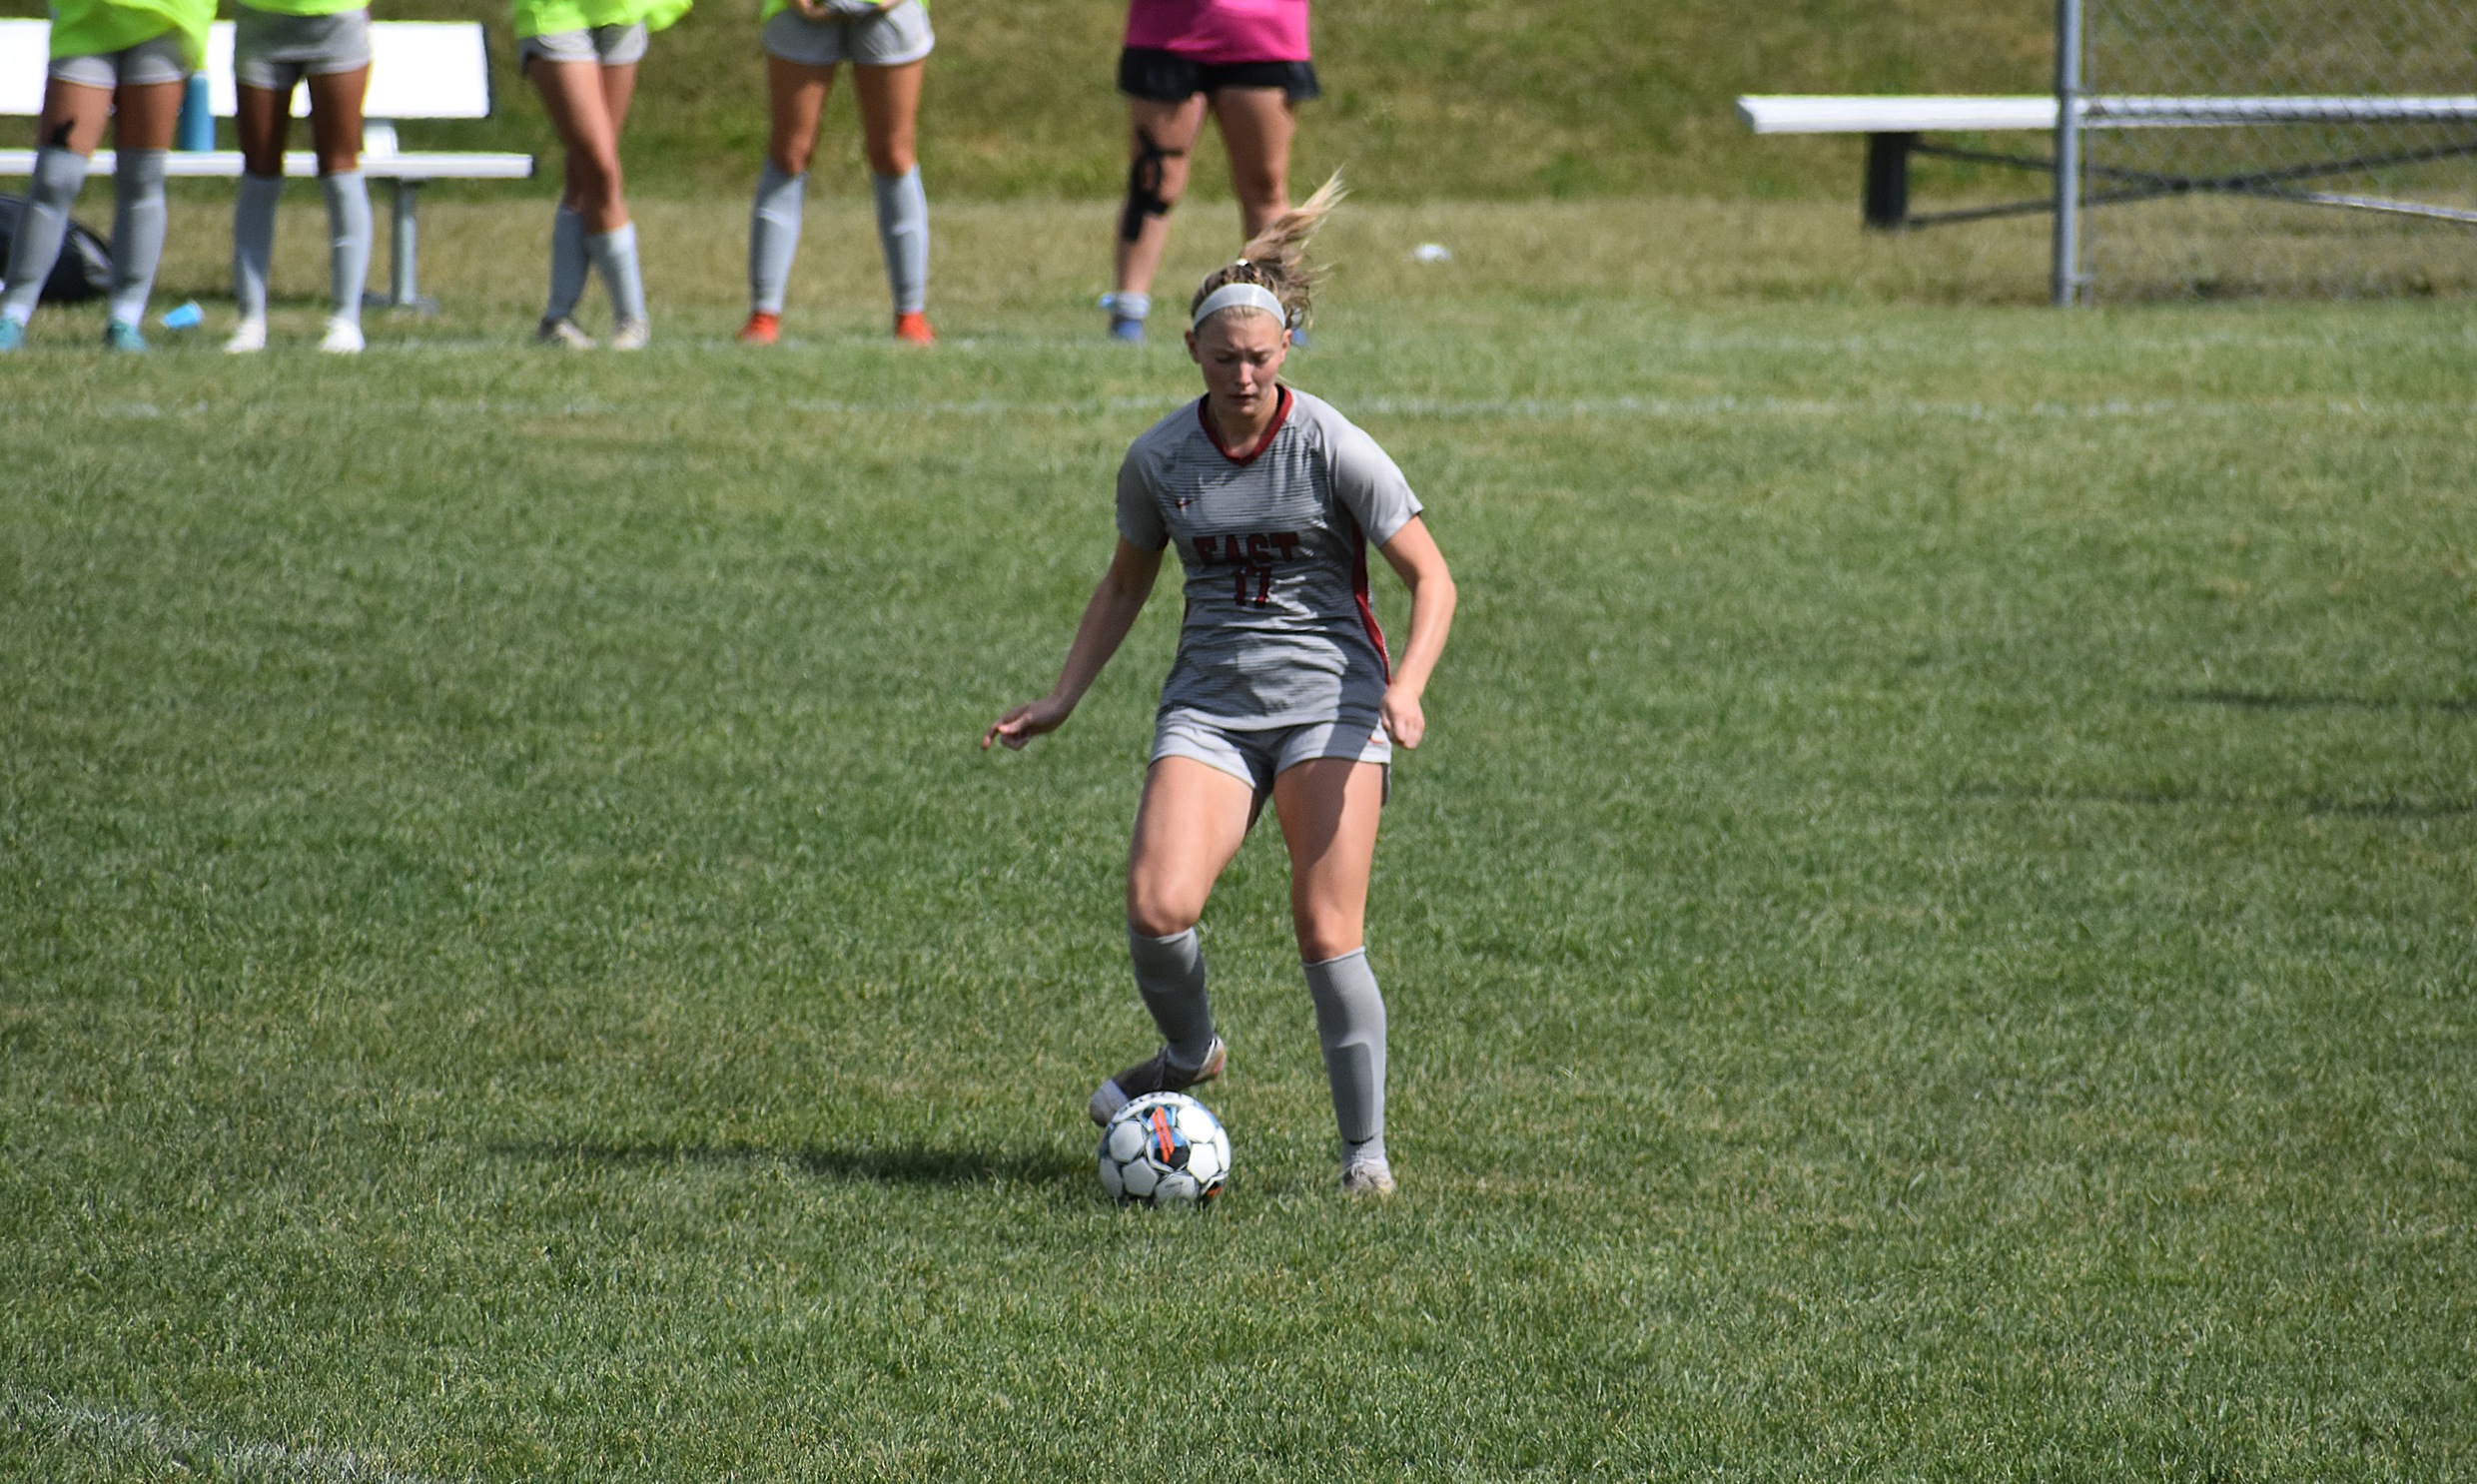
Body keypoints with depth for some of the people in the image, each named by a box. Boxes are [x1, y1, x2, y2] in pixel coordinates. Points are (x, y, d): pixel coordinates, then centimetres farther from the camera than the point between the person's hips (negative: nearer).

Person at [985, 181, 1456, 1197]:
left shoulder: (1332, 449, -8)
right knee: (1156, 905, -18)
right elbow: (1125, 586, 20)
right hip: (1209, 702, 3)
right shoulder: (1158, 461, 3)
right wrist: (1061, 701, 15)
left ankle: (1365, 1150, 1)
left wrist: (1406, 686, -20)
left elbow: (1431, 580, -4)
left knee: (1327, 934, -12)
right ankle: (1188, 1054, 14)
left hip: (1330, 696, -3)